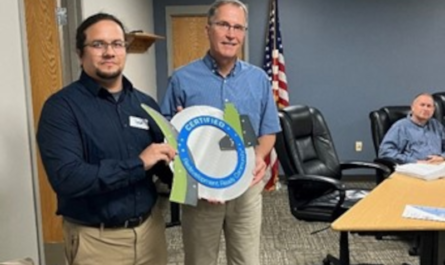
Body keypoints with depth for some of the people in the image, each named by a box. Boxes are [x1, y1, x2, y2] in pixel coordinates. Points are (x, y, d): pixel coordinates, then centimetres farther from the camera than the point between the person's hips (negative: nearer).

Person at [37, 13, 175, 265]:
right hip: (96, 238, -5)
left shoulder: (145, 103, 4)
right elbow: (66, 177, -22)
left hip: (151, 226, 5)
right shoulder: (62, 106, -11)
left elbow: (164, 166, 9)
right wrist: (137, 164, -23)